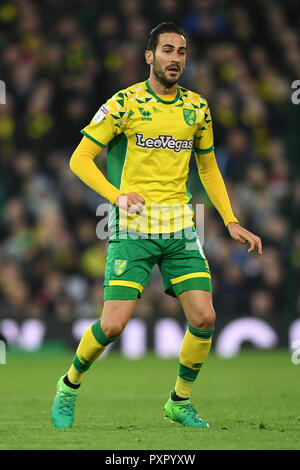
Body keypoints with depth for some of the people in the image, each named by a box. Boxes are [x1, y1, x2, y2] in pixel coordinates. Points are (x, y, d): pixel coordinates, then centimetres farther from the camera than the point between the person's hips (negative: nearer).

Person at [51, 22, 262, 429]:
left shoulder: (197, 108, 9)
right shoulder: (124, 104, -5)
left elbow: (209, 169, 21)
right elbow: (80, 159, -4)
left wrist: (231, 222, 12)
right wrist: (116, 195, -19)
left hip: (181, 228, 4)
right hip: (133, 227, -4)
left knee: (204, 319, -7)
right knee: (113, 323, -11)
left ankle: (180, 402, 14)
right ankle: (70, 385, 17)